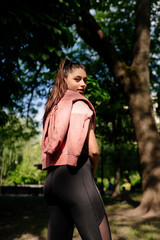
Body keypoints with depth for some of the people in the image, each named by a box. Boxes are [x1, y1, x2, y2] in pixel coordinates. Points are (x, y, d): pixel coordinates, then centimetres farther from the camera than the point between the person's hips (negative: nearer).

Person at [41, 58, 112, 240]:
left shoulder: (52, 108, 22)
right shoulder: (79, 104, -1)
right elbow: (93, 150, -9)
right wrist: (93, 171, 10)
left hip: (51, 178, 9)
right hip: (75, 175, -8)